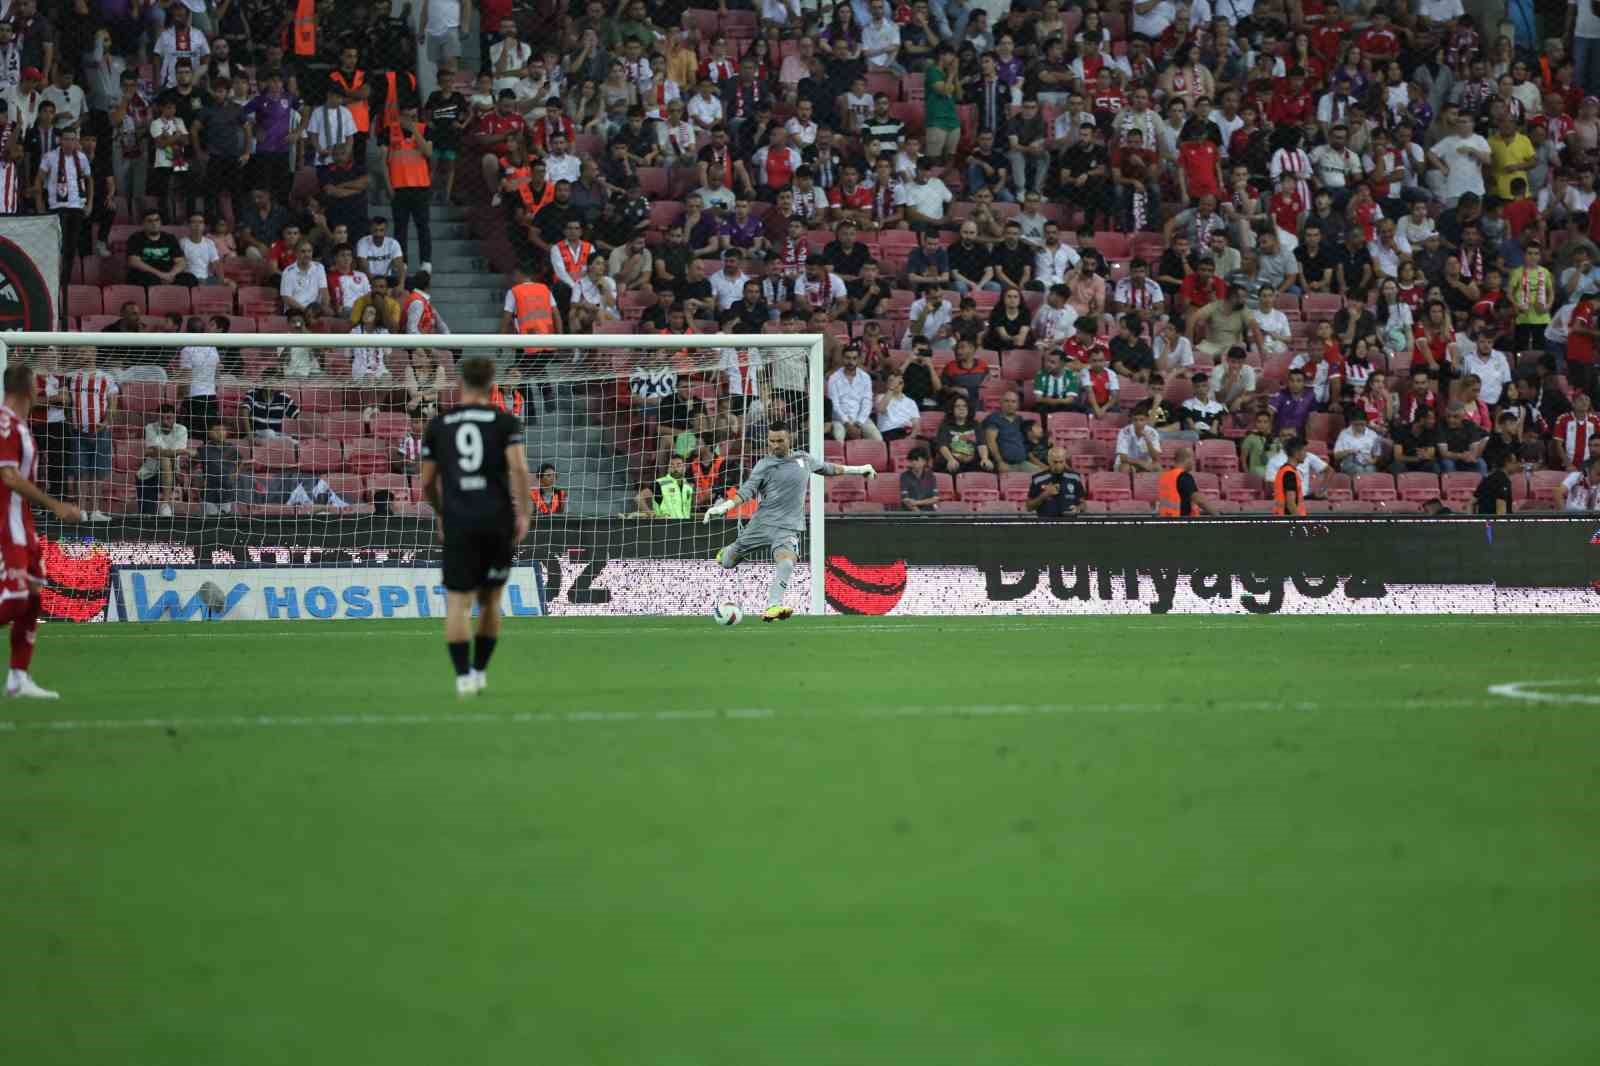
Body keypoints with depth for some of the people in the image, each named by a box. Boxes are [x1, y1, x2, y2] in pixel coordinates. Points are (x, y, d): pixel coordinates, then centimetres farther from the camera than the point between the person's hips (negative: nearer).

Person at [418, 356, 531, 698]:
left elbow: (428, 482, 13)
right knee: (490, 600, 16)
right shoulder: (505, 422, 4)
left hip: (458, 523, 0)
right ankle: (480, 671, 21)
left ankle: (463, 676, -16)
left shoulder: (438, 424, 9)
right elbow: (519, 468, -10)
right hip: (498, 521, 0)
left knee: (458, 602, -3)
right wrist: (523, 514, -6)